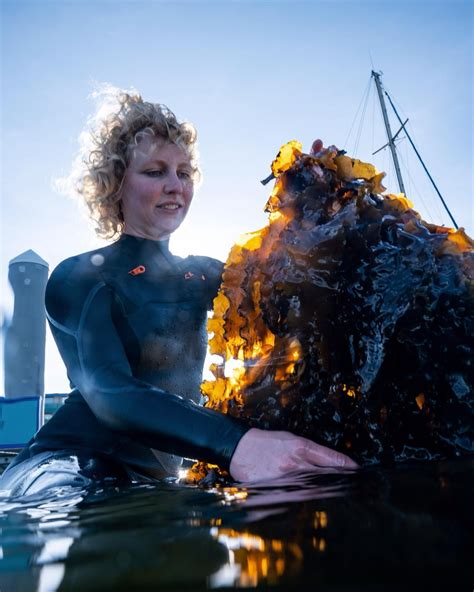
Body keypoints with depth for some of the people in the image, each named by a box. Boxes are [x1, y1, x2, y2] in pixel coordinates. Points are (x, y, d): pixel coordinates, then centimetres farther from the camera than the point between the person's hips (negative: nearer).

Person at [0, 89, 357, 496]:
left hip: (154, 480, 8)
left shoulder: (203, 275, 12)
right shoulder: (79, 277, -8)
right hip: (70, 468, -7)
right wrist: (234, 444, -42)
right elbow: (108, 391, -26)